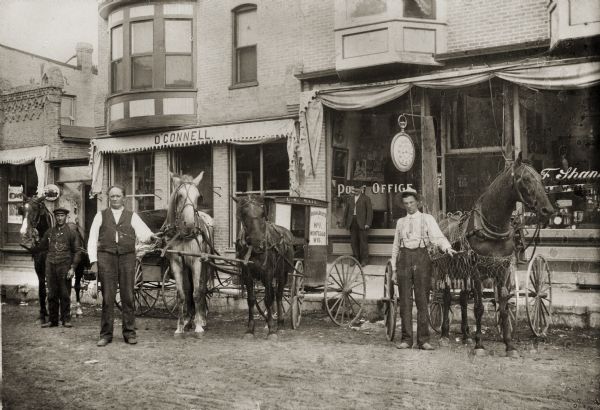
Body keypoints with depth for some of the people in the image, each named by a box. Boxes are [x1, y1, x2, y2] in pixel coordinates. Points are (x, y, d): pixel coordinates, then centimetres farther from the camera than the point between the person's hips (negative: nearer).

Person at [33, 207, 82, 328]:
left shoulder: (72, 232, 3)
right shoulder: (49, 232, 13)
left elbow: (77, 251, 0)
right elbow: (41, 246, 27)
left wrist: (72, 268, -7)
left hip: (64, 267, -3)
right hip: (50, 266, 3)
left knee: (65, 295, 0)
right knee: (52, 294, 4)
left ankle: (66, 319, 8)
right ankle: (52, 320, 11)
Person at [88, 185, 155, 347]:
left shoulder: (132, 216, 12)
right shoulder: (101, 216, 13)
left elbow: (142, 233, 0)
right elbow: (92, 239, 9)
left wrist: (149, 236, -24)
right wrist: (93, 260, -1)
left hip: (127, 257, 0)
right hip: (106, 257, 0)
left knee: (128, 296, 2)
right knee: (107, 297, 1)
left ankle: (129, 333, 11)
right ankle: (105, 334, 10)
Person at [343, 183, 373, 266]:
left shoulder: (366, 199, 3)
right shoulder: (350, 199, 17)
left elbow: (369, 212, -2)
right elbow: (346, 212, 19)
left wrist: (368, 223, -10)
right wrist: (346, 223, 12)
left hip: (362, 224, -5)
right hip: (352, 224, 5)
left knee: (363, 242, -4)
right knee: (353, 242, 5)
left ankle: (364, 260, 1)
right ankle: (356, 259, 12)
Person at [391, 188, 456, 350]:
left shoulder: (427, 219, 8)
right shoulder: (400, 222, 17)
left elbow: (437, 237, -6)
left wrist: (447, 247, -27)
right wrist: (394, 268, 12)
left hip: (421, 257, -2)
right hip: (404, 258, 2)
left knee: (422, 299, -1)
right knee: (405, 300, 2)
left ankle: (423, 339, 4)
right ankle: (406, 339, 8)